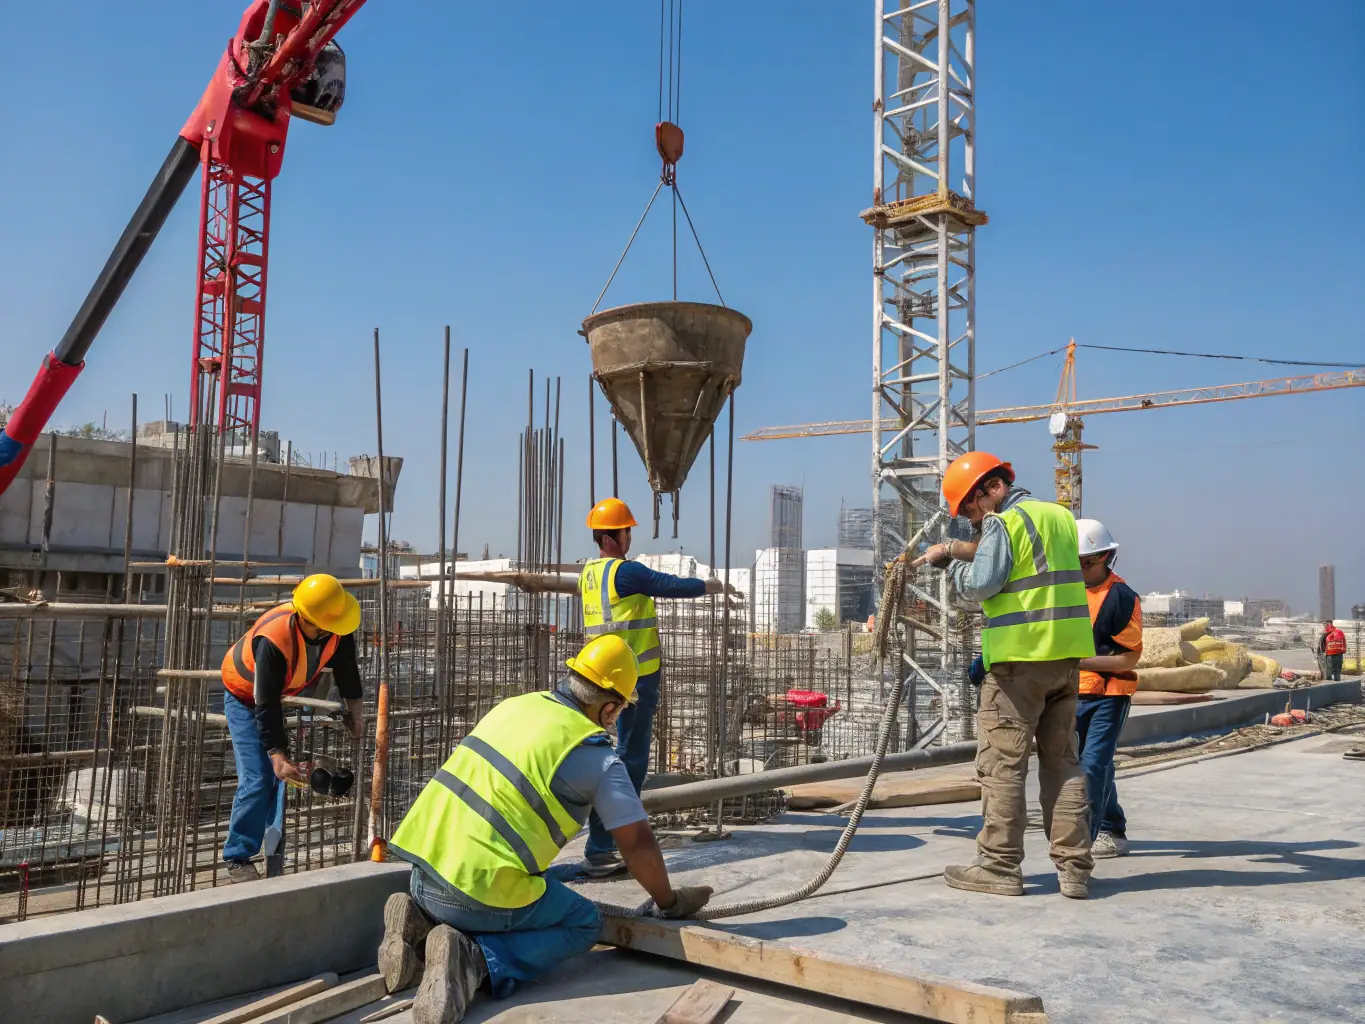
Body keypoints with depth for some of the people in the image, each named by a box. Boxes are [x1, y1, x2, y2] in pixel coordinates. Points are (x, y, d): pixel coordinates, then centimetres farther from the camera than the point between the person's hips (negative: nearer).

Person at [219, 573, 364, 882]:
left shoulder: (334, 627, -25)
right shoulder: (273, 639, -41)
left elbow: (345, 665, -5)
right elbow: (265, 704, -37)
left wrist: (355, 707, -3)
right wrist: (277, 754, -38)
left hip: (290, 694, 6)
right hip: (246, 698, -6)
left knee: (292, 775, 2)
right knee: (258, 780, -12)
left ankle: (278, 854, 14)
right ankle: (237, 858, 4)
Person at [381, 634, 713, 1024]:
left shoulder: (515, 705, 13)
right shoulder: (598, 758, -6)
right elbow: (637, 844, -1)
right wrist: (670, 901, 19)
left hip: (423, 872, 7)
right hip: (482, 892, -7)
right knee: (584, 924, 15)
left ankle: (421, 926, 6)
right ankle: (475, 959, -8)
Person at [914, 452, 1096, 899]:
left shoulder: (1003, 522, -10)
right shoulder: (1061, 516, 16)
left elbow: (981, 584, -17)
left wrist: (950, 560, 0)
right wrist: (955, 549, 10)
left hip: (1020, 657, -8)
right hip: (1067, 654, 8)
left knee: (1002, 762, 0)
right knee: (1062, 759, 12)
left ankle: (999, 866, 5)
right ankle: (1074, 866, 13)